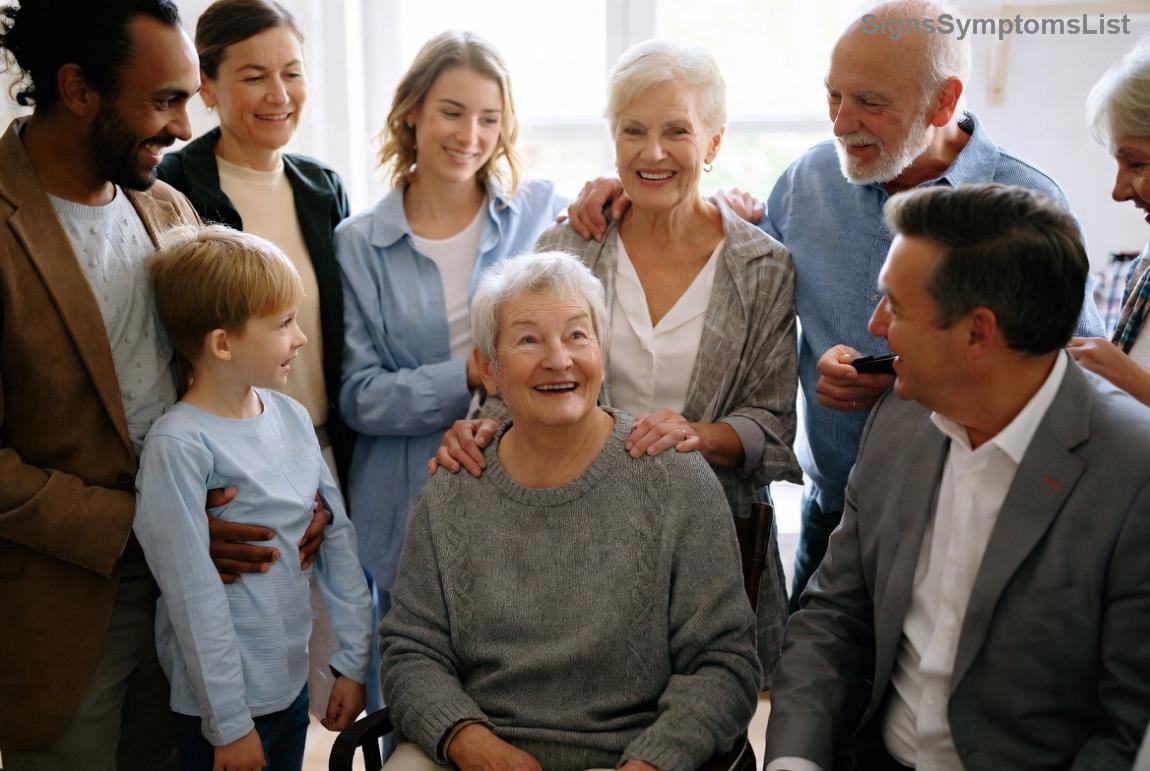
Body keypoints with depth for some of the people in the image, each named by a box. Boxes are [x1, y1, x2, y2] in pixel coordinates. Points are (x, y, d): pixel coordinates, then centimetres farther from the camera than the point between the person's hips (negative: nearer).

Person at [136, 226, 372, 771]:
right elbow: (195, 597, -17)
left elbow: (337, 537, 4)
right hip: (226, 701, -6)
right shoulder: (178, 446, -19)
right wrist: (230, 722, -13)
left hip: (293, 680, 6)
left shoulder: (292, 416, 0)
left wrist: (354, 659, 4)